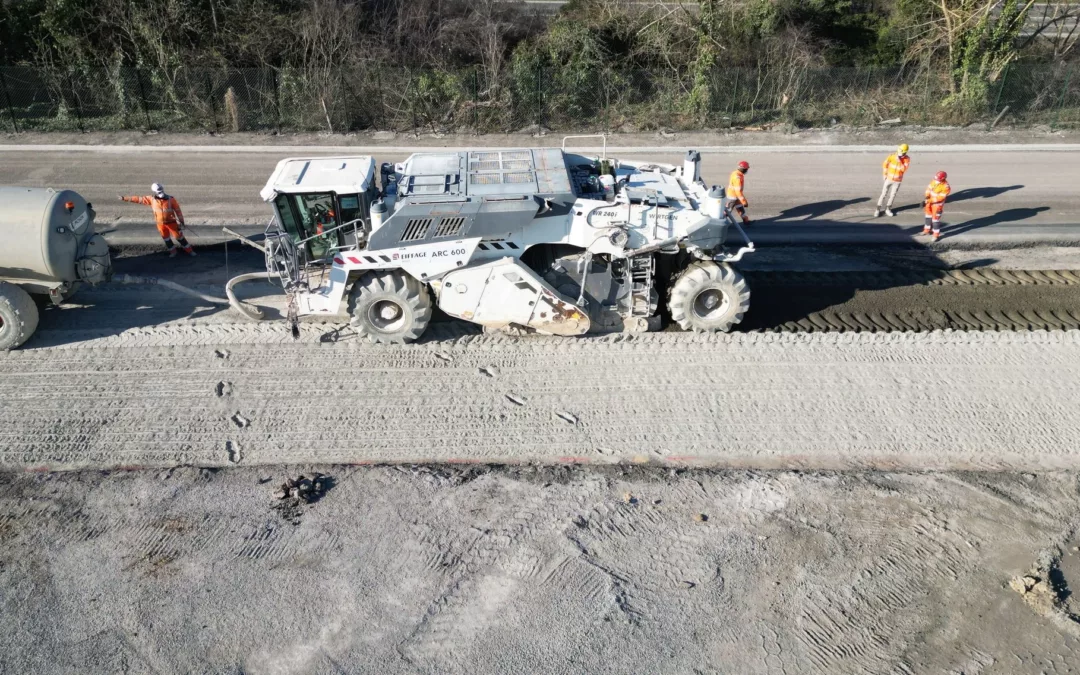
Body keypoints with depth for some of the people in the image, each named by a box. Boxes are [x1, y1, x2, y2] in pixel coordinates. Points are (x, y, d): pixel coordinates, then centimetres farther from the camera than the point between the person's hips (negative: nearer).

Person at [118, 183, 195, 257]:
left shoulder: (171, 200, -16)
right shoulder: (151, 199, -8)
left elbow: (178, 211, -11)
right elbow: (139, 199, -3)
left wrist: (181, 222, -10)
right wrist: (124, 198, -3)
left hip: (171, 222, -3)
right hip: (160, 223, 3)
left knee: (179, 236, 2)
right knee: (166, 238, 14)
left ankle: (189, 250, 14)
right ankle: (172, 251, 31)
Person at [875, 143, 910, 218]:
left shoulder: (907, 159, -13)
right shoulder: (892, 156, -14)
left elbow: (904, 170, -21)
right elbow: (885, 164, 1)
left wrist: (900, 161, -30)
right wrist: (885, 174, 1)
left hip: (897, 180, 1)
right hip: (889, 179, -1)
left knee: (892, 195, 9)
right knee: (884, 194, 0)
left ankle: (888, 209, 23)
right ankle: (878, 209, 6)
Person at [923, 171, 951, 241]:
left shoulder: (945, 187, -27)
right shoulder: (934, 181, -8)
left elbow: (940, 197, -27)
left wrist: (928, 201, -28)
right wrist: (927, 196, -15)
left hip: (937, 204, -7)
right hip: (929, 201, 7)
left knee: (935, 218, -4)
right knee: (928, 215, 21)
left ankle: (936, 235, 5)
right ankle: (927, 229, 39)